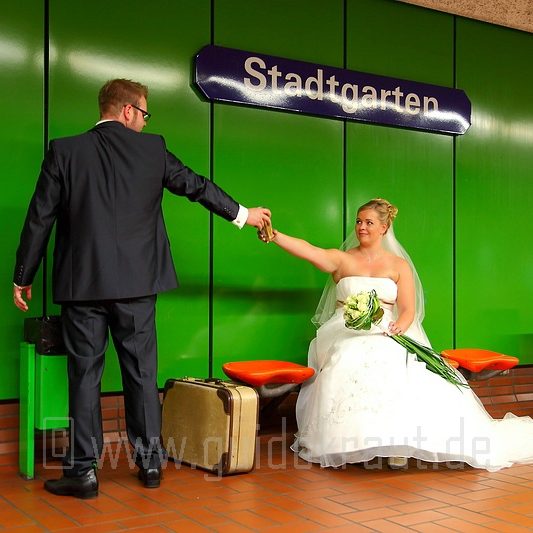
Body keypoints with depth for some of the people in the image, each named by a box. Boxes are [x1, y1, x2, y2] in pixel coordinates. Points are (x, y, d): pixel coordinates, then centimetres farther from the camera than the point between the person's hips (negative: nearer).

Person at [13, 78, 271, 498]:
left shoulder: (65, 151, 0)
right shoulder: (152, 148, 1)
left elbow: (40, 219, 0)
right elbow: (196, 185, 12)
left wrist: (23, 278, 10)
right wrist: (242, 214, 27)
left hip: (81, 283, 0)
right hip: (137, 281, 1)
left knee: (85, 375, 5)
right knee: (142, 372, 10)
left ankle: (84, 471, 10)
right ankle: (150, 462, 19)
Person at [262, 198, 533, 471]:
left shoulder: (399, 265, 13)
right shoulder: (342, 260, 12)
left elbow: (408, 310, 5)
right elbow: (307, 250, -7)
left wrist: (399, 327, -19)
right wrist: (275, 235, -24)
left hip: (387, 335, 0)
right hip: (347, 335, 0)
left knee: (395, 368, -33)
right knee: (349, 365, -34)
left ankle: (398, 446, -27)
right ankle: (355, 444, -26)